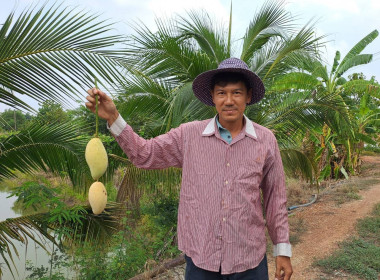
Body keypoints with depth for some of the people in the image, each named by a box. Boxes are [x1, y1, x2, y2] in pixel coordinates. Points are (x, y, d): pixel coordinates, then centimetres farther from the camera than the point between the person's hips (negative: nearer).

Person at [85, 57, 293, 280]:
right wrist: (113, 117, -11)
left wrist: (283, 249, 4)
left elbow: (276, 198, 1)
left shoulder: (266, 140, -6)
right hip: (200, 258, 1)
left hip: (249, 260, 0)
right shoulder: (189, 135, -5)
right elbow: (144, 154, 0)